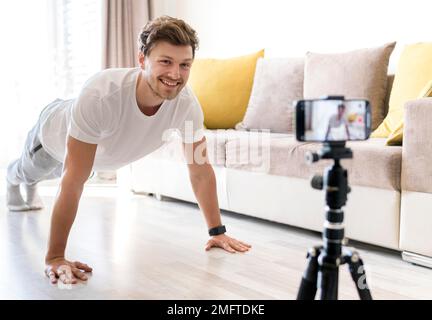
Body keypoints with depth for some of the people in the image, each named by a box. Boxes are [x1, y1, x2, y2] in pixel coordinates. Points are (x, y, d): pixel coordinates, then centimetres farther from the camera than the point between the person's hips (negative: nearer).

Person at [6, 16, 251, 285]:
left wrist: (217, 231, -26)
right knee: (32, 170, 33)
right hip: (56, 131, -4)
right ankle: (14, 177, 70)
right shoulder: (101, 96, -51)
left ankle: (30, 183, 73)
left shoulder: (186, 103, -37)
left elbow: (200, 169, -25)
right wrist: (54, 258, -46)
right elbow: (74, 182, -49)